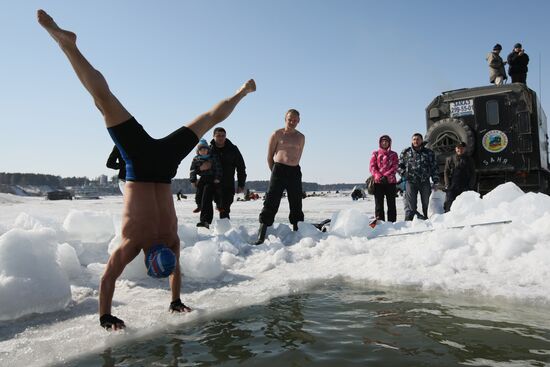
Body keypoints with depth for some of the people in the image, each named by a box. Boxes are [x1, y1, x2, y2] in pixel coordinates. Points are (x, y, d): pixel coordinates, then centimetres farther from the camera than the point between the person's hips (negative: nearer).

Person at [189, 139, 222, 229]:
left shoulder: (213, 157, -1)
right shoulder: (196, 159, 8)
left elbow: (218, 168, -2)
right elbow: (192, 170, 9)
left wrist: (217, 178, -10)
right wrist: (193, 180, -1)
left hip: (212, 180, -5)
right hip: (202, 180, 5)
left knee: (206, 199, -18)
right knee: (198, 197, 4)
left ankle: (205, 221, -23)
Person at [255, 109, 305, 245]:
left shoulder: (301, 137, 15)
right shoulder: (277, 134, 4)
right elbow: (269, 156, 6)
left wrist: (293, 169, 14)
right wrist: (275, 171, 8)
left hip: (295, 171, 4)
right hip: (279, 169, -4)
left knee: (296, 204, 8)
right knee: (271, 203, -9)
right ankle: (261, 236, -8)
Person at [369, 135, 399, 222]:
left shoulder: (393, 154, 12)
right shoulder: (375, 154, 12)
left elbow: (395, 167, 0)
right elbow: (372, 167, 2)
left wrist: (386, 176, -15)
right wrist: (379, 177, -15)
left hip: (390, 181, 0)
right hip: (378, 182, 0)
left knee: (391, 204, 1)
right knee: (379, 204, -1)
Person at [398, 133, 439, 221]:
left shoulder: (429, 153, 9)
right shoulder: (406, 152, 8)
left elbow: (434, 168, 8)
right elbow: (399, 166, 11)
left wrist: (435, 182, 2)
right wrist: (404, 174, -7)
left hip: (425, 182, 1)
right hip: (411, 182, -1)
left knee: (427, 204, 8)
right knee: (410, 207, -3)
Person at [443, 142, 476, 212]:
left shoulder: (469, 160, 13)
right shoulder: (450, 159, 11)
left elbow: (473, 174, 11)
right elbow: (446, 173, 7)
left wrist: (470, 186, -3)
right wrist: (447, 185, -5)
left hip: (465, 188, 1)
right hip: (452, 187, 0)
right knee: (449, 204, -7)